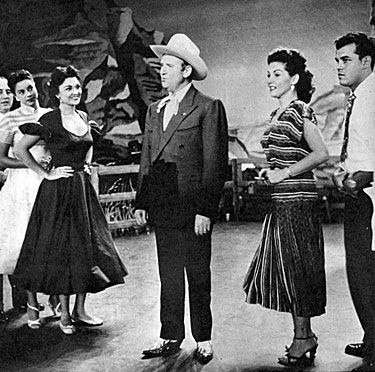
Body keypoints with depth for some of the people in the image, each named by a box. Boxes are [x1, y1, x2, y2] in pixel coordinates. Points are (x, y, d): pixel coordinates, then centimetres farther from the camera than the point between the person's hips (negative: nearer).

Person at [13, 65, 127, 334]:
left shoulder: (83, 117, 9)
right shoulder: (49, 120, -10)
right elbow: (20, 150, -8)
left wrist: (87, 164, 10)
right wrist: (46, 174, -9)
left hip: (83, 188, 7)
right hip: (59, 191, -6)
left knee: (87, 247, 7)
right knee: (61, 249, 0)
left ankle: (79, 310, 18)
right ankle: (65, 314, 12)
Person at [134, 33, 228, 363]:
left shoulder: (209, 108, -6)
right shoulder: (155, 110, 14)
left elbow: (215, 163, -11)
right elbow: (147, 159, 15)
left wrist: (204, 209, -15)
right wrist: (142, 202, 8)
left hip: (193, 207, -6)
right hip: (162, 206, 6)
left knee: (197, 274, 6)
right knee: (169, 274, 12)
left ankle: (203, 340, 20)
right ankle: (170, 337, 23)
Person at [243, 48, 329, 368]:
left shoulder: (299, 110, -11)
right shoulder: (277, 114, 16)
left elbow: (321, 153, -21)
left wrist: (285, 173, -16)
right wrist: (269, 172, 11)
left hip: (297, 199, -9)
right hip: (281, 201, 9)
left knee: (296, 268, -2)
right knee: (283, 268, 12)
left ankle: (303, 340, 9)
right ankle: (305, 337, 22)